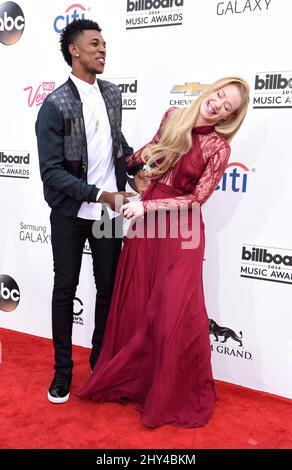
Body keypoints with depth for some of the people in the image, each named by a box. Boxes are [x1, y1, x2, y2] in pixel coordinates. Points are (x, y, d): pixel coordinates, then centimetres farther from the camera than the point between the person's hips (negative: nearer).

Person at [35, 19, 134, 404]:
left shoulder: (112, 94, 4)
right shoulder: (55, 105, -13)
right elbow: (51, 171, -16)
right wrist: (99, 194, -21)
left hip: (110, 211, 5)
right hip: (71, 213, -4)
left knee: (109, 288, 12)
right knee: (65, 290, 9)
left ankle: (101, 361, 31)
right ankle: (63, 369, 27)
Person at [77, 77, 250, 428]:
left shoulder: (219, 147, -11)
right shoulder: (173, 117, 3)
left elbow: (196, 199, -13)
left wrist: (147, 207, -18)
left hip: (181, 230, -5)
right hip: (145, 222, 5)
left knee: (174, 315, 0)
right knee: (135, 305, 13)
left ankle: (174, 395, 23)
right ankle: (133, 379, 35)